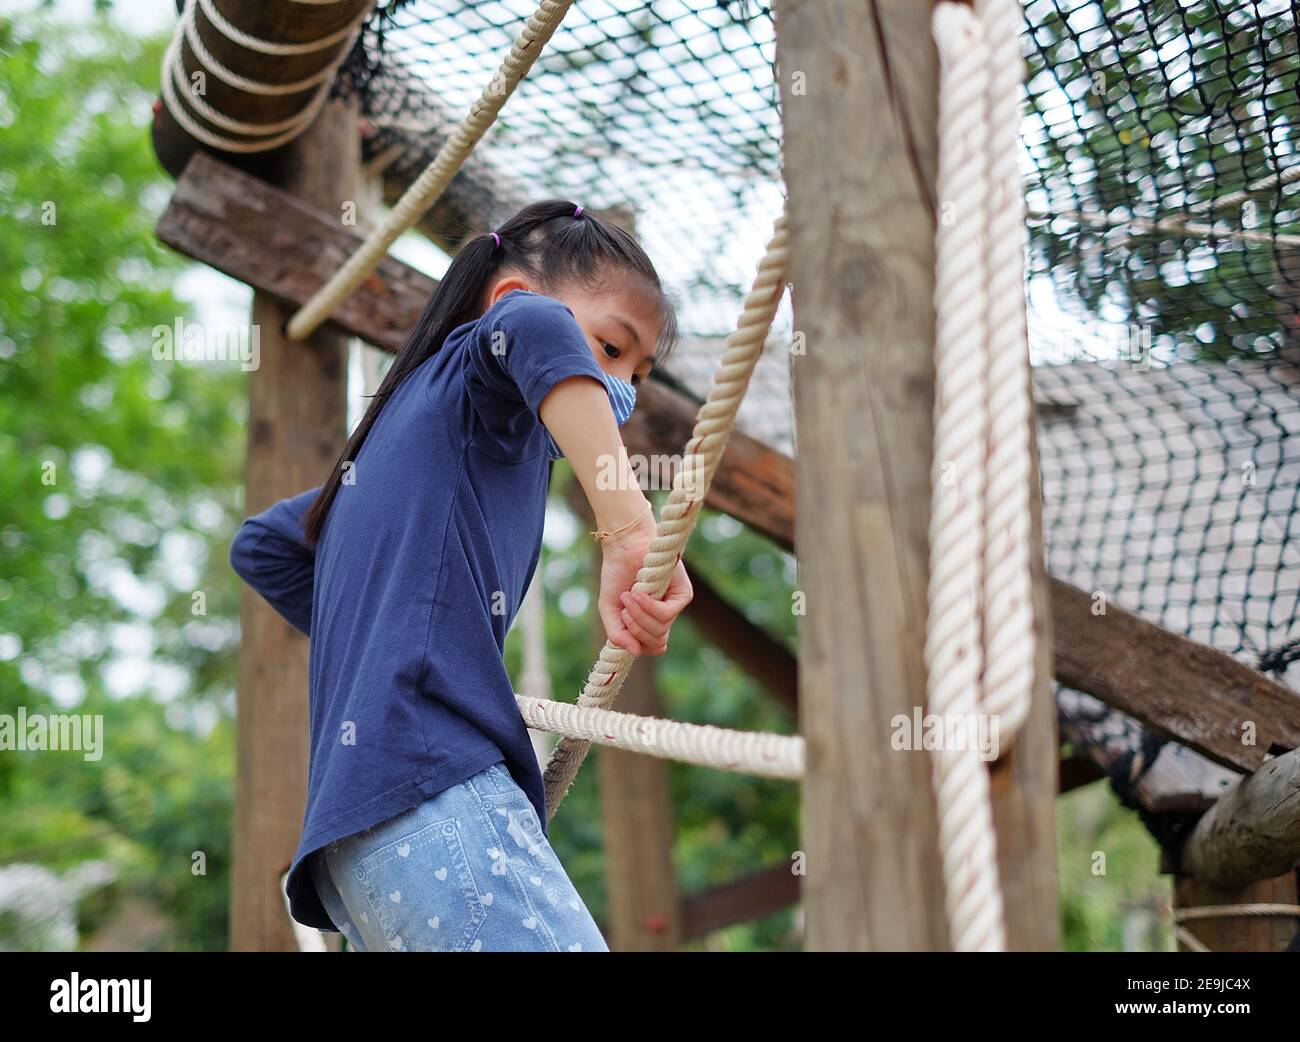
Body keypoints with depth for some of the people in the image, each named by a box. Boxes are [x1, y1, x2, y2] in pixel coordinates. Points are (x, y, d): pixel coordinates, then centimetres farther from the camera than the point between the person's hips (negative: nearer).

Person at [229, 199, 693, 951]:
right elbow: (533, 329, -22)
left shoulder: (404, 434, 30)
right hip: (431, 785, -10)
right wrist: (629, 526, -28)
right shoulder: (473, 378, 5)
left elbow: (262, 546, 41)